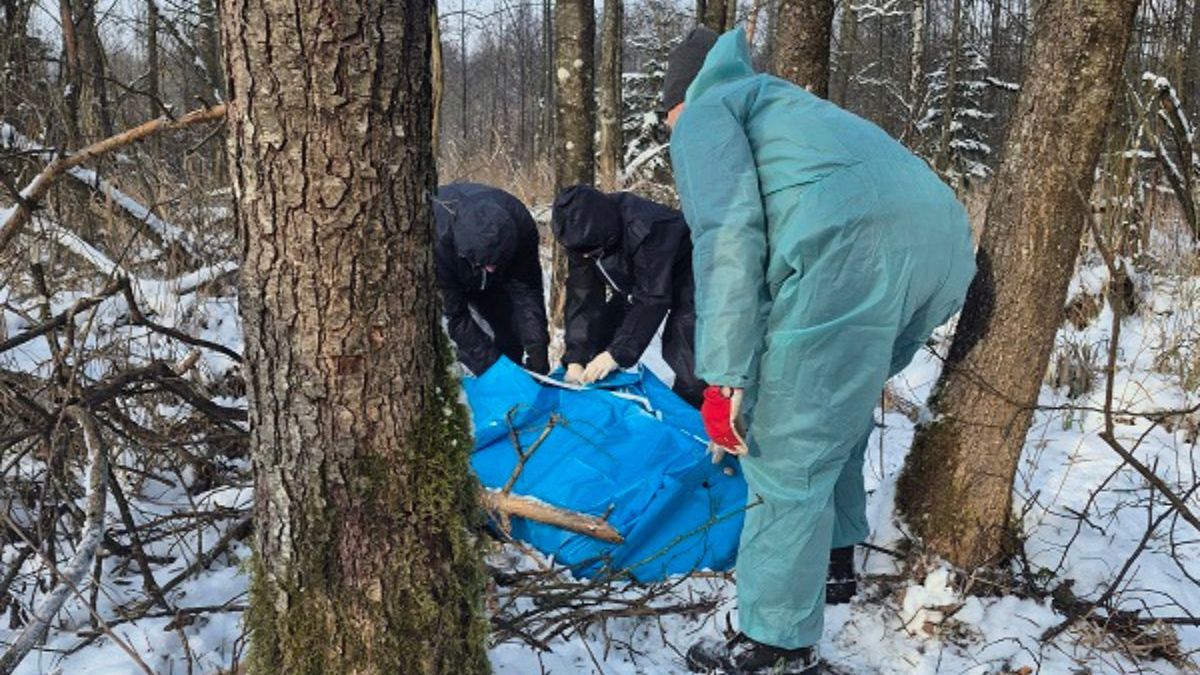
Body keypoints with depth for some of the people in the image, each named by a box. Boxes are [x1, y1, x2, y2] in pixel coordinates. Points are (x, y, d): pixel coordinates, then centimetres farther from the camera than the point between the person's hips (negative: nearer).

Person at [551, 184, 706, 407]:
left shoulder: (645, 228, -40)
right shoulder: (582, 233, -18)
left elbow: (653, 298, -37)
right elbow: (582, 298, -17)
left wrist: (618, 353, -39)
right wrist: (575, 358, -25)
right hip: (636, 281, 7)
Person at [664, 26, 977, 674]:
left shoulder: (704, 115, 16)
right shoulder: (780, 104, 40)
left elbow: (728, 231, -4)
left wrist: (725, 377, -9)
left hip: (855, 246, -9)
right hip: (945, 238, 9)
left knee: (788, 454, 2)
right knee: (834, 415, 28)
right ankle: (832, 558, 42)